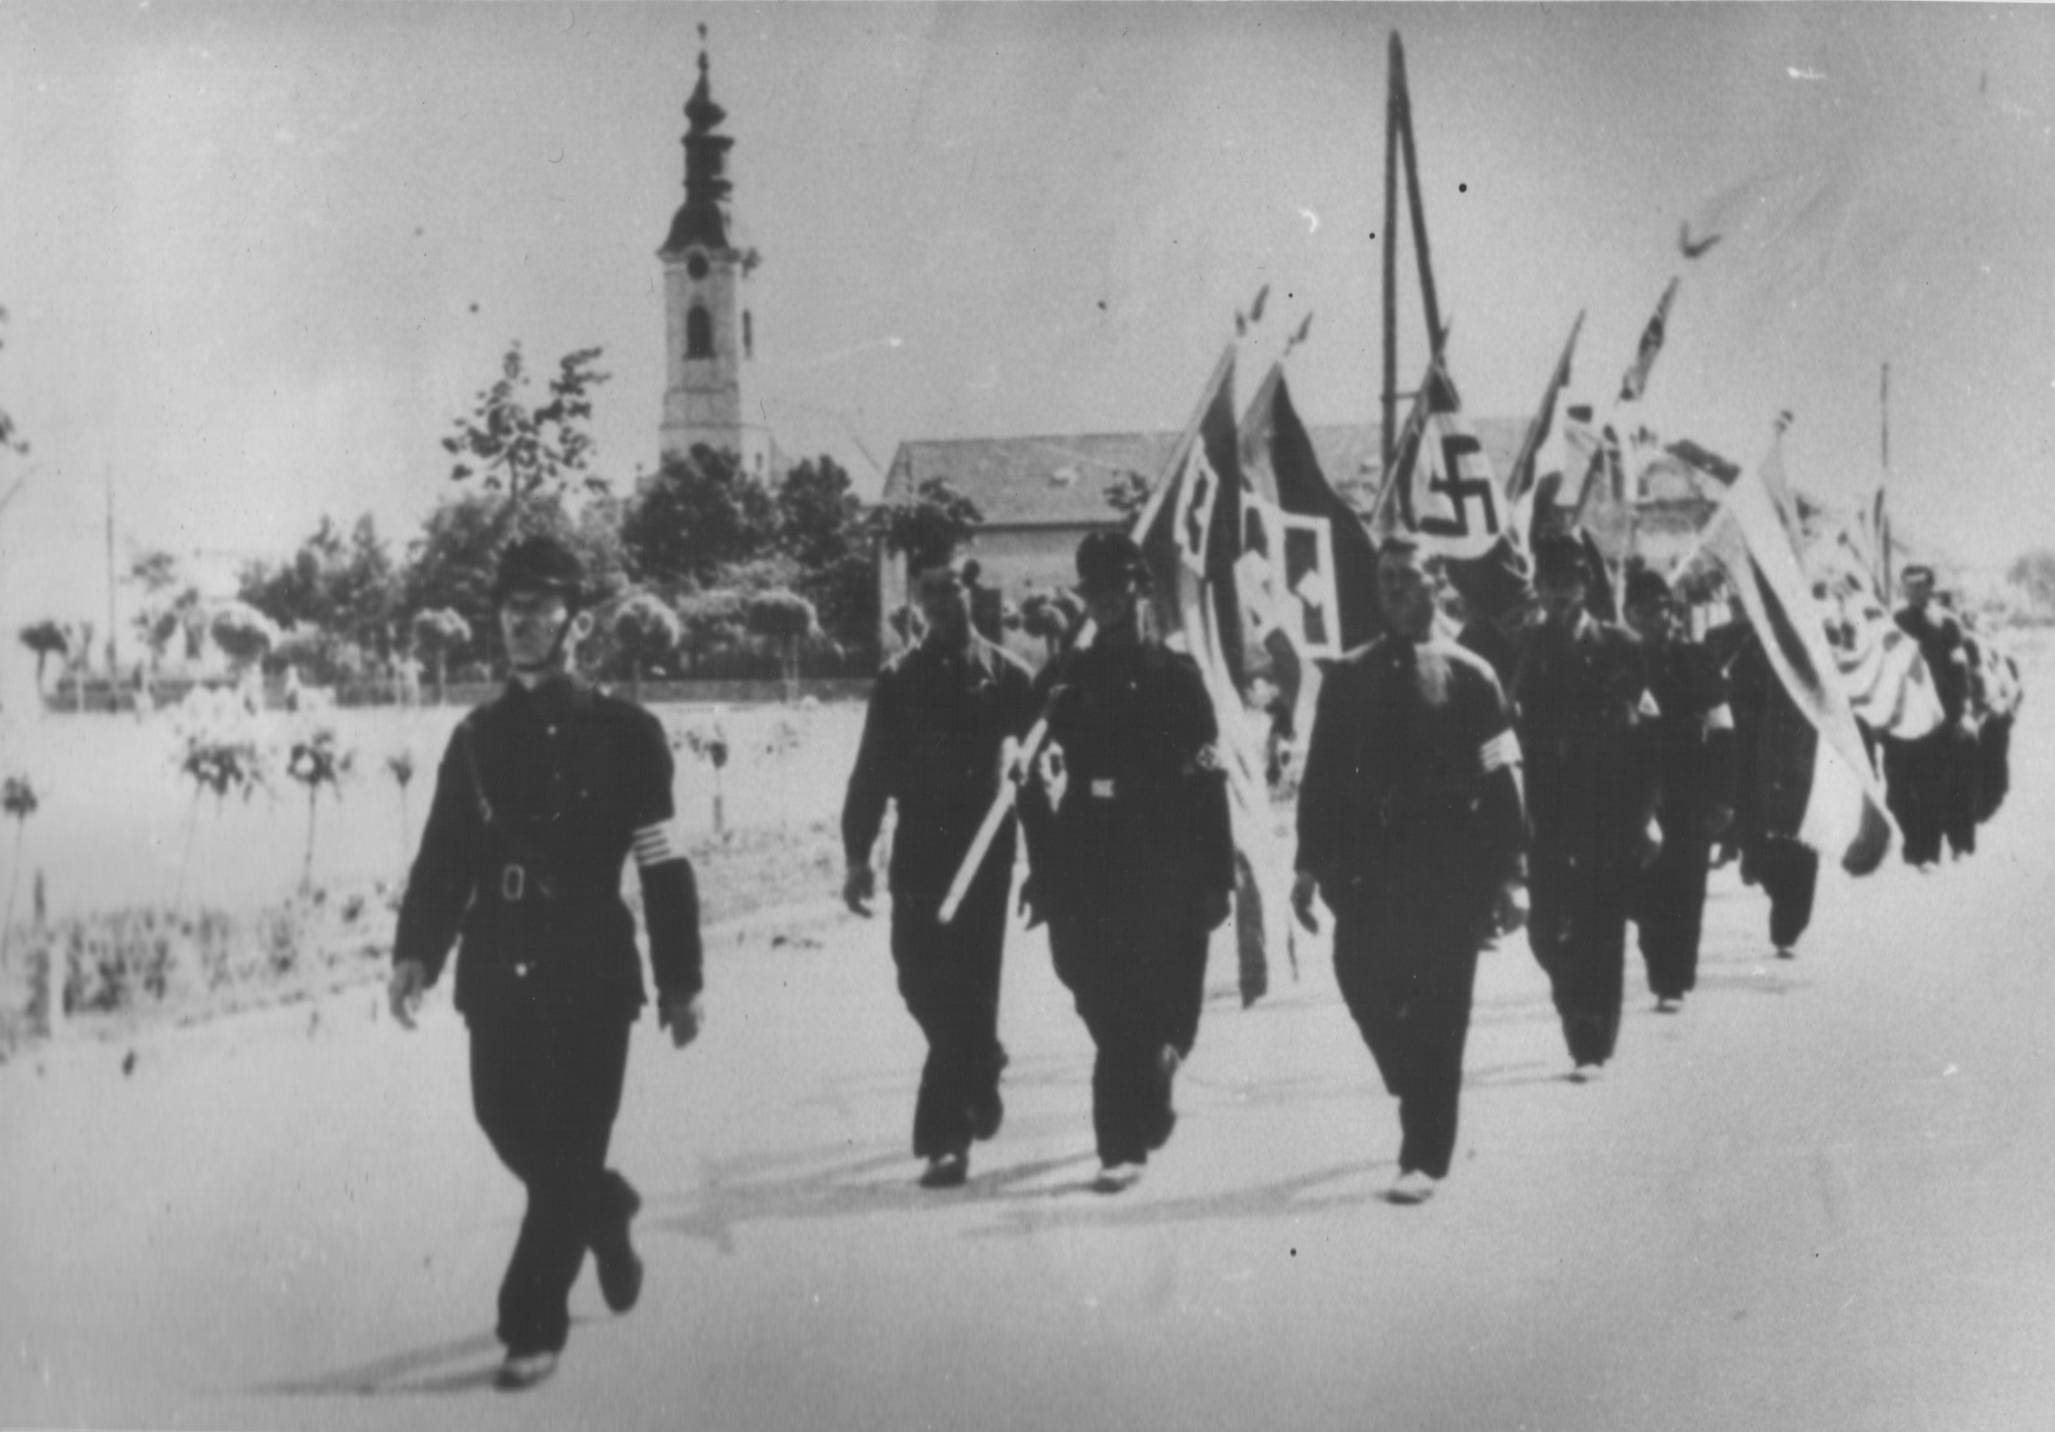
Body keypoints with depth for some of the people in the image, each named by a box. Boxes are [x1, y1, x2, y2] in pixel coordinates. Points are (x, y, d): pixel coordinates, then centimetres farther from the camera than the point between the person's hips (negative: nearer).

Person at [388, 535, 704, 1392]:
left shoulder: (624, 734, -3)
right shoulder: (477, 737, 9)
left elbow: (665, 866, -2)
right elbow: (444, 855, 8)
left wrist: (680, 980, -3)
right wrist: (416, 951, -5)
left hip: (589, 973, -4)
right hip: (497, 969, 4)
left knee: (564, 1151, -4)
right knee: (508, 1124, 10)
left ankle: (533, 1327, 5)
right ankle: (605, 1213, 40)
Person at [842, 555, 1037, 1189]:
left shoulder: (1007, 676, 2)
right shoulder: (898, 680, 6)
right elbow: (872, 772, 5)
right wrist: (858, 855, -2)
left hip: (983, 849, -2)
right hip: (920, 851, 2)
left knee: (966, 989, -4)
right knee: (920, 982, 0)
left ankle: (947, 1136, 5)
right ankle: (979, 1069, 24)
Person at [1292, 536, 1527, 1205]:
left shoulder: (1468, 676, 0)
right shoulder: (1348, 677, 9)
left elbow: (1501, 781, -2)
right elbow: (1323, 774, 10)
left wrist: (1508, 875, -8)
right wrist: (1312, 864, 4)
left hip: (1448, 867, -3)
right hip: (1369, 862, 3)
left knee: (1438, 1011, -2)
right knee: (1361, 977, -3)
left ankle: (1425, 1156, 5)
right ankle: (1420, 1094, 26)